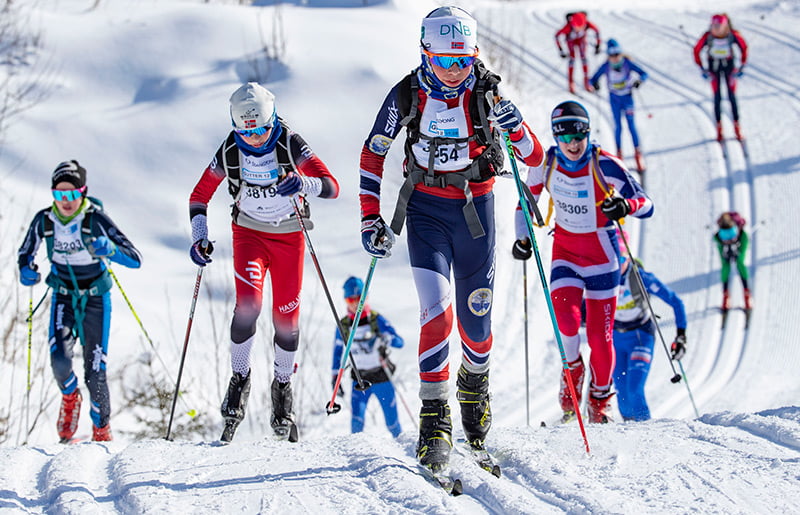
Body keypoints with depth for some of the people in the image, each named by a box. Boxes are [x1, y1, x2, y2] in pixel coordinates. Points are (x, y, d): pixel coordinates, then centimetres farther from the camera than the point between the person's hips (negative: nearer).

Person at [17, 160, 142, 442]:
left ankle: (102, 431, 20)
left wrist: (109, 250, -41)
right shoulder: (44, 220, -11)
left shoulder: (96, 219, -19)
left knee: (95, 371, -3)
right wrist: (27, 271, -14)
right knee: (59, 357, -21)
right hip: (63, 297, 2)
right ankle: (70, 398, 12)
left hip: (95, 298, -2)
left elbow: (135, 259, -22)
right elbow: (25, 253, 8)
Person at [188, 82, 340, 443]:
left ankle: (282, 388, 22)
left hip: (289, 235, 0)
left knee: (286, 318, 0)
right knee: (248, 304, -23)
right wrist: (200, 236, -17)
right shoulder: (229, 152, -14)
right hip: (249, 233, 0)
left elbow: (332, 187, -24)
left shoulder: (290, 145, -19)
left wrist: (302, 183, -45)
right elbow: (200, 196, -2)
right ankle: (240, 379, -4)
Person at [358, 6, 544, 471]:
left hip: (476, 207, 1)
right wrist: (371, 219, -3)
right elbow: (373, 156, 2)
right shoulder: (407, 96, -9)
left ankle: (475, 380, 41)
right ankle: (435, 417, -11)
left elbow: (533, 154, -5)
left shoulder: (487, 95, -9)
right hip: (426, 209, -1)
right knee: (437, 309, -17)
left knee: (476, 313, 7)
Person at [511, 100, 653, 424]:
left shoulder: (605, 166, -18)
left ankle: (600, 399, 22)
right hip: (565, 248, 2)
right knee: (565, 315, -23)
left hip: (602, 252, -2)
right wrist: (522, 238, -6)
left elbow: (646, 204, -17)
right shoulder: (545, 164, -9)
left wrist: (625, 206, -38)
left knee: (599, 334, -3)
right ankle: (572, 368, 9)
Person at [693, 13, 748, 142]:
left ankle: (737, 129, 8)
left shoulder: (733, 35, -24)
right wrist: (702, 69, -7)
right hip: (713, 66, 0)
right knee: (717, 98, -1)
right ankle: (719, 130, 7)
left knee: (732, 97, -1)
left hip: (729, 65, 0)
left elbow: (743, 47, -5)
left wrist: (741, 66, -3)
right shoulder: (708, 36, -25)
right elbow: (697, 50, -10)